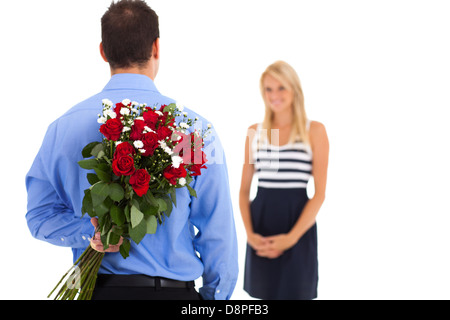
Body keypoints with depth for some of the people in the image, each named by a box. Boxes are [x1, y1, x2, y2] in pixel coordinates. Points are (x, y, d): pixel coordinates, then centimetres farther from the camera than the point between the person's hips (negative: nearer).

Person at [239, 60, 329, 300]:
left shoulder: (314, 131, -1)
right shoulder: (255, 132, 8)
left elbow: (319, 194, -5)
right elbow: (244, 191, 10)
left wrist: (291, 237, -16)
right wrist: (249, 233, -6)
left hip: (297, 220, -3)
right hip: (261, 219, 3)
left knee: (294, 292, 2)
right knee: (263, 293, 9)